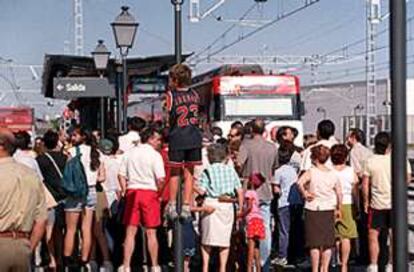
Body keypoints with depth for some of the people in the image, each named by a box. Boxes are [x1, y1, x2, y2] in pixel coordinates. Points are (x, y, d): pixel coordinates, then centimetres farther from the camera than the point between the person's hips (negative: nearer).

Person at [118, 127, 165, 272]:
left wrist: (126, 192, 10)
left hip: (132, 192, 3)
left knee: (130, 232, 6)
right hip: (149, 192, -3)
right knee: (151, 233, 5)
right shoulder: (155, 155, -6)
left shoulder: (130, 153, 8)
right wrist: (157, 191, 4)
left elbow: (121, 175, 5)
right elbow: (160, 179, -13)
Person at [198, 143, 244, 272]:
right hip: (227, 205, 2)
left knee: (207, 238, 9)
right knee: (225, 238, 10)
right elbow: (240, 191, 5)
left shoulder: (208, 171, -3)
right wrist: (240, 208, 13)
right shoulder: (231, 170, 7)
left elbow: (201, 190, -11)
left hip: (211, 204, -2)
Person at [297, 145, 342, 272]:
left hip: (313, 210, -3)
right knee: (327, 242, 11)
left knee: (315, 243, 2)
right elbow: (339, 194, 1)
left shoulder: (311, 172, -10)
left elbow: (300, 182, -29)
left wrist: (305, 194, -14)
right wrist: (338, 209, 12)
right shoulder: (333, 174, 2)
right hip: (329, 210, 3)